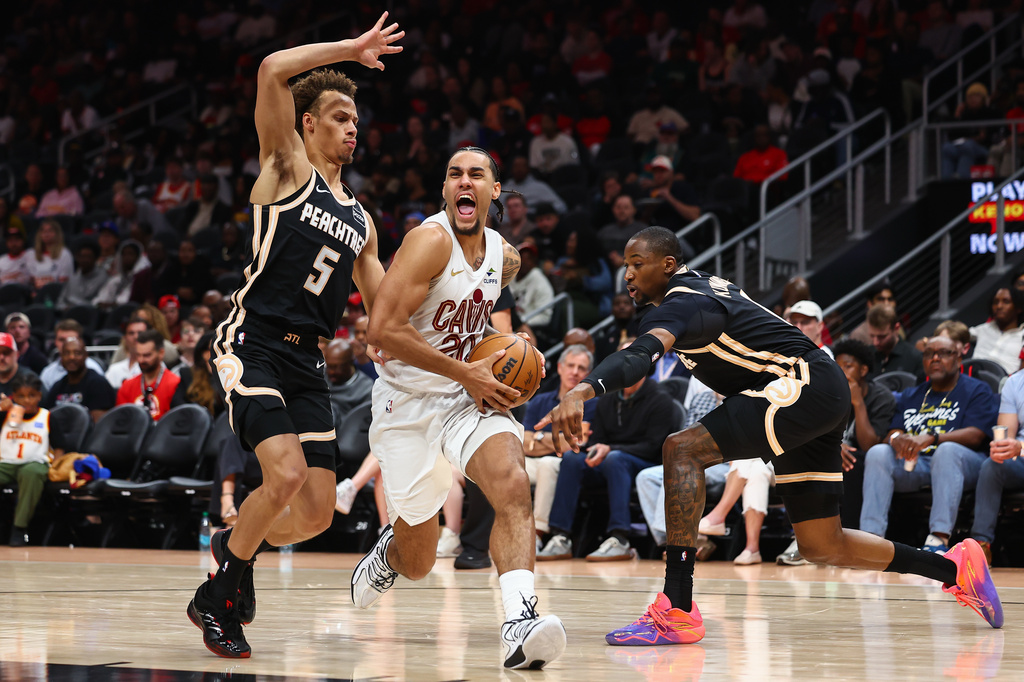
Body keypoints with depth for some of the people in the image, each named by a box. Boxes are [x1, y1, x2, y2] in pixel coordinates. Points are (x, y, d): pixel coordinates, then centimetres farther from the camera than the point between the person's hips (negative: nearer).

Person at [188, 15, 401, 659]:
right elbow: (273, 72, -13)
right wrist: (351, 49, -6)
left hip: (307, 360, 7)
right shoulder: (288, 169, 2)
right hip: (253, 344, -7)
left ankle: (237, 546, 31)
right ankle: (218, 595, -2)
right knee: (286, 474, -23)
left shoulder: (360, 220, 20)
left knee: (317, 513, 0)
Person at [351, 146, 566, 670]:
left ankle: (519, 626, -38)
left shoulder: (505, 258, 5)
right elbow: (382, 331, -25)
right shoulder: (431, 240, -17)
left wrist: (508, 349, 7)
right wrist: (467, 373, -20)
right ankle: (389, 552, 46)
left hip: (469, 396, 5)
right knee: (418, 564, 7)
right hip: (407, 402, -4)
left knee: (513, 486, -27)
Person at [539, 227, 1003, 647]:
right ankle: (955, 568, 27)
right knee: (820, 547, 15)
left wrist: (585, 391, -51)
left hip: (805, 386, -11)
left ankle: (677, 612, -27)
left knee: (682, 451, -22)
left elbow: (644, 352, -36)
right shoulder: (706, 287, 16)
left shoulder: (682, 304, -15)